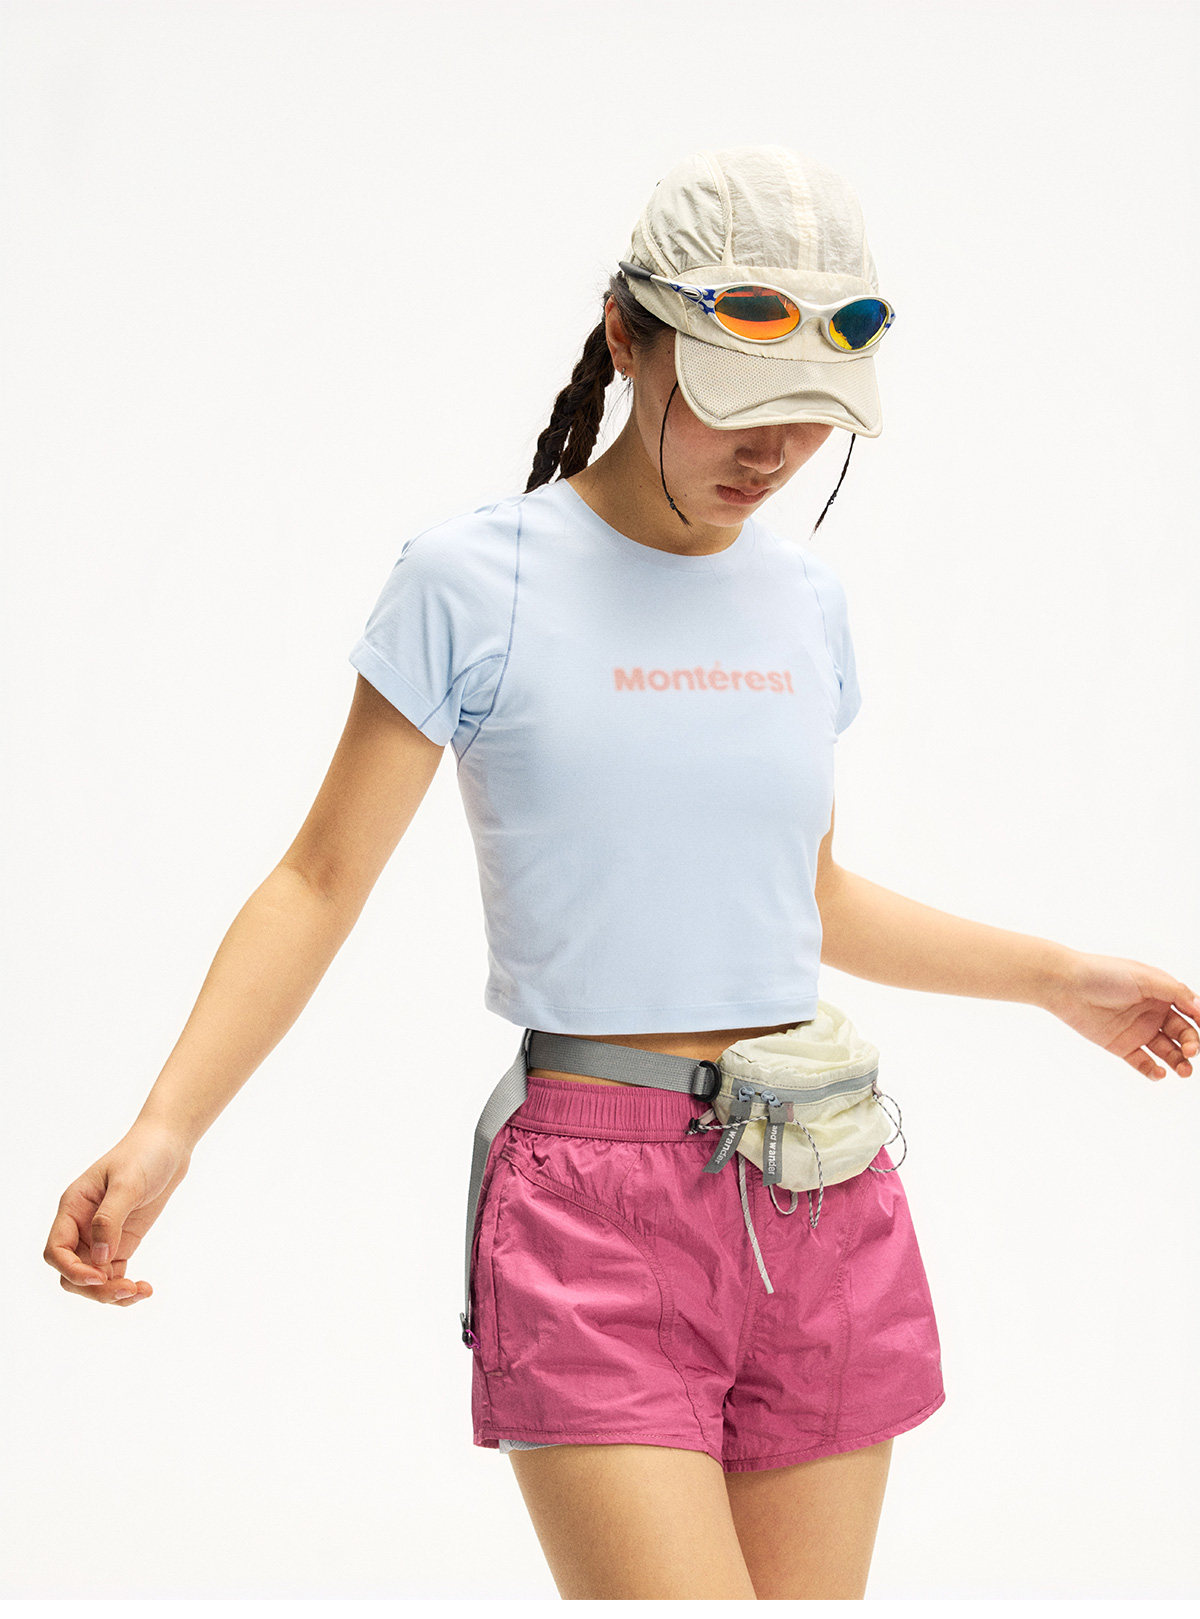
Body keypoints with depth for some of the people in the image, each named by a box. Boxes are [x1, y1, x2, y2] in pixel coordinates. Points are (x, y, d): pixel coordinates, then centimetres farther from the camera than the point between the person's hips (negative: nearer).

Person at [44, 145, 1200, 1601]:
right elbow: (321, 882, -3)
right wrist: (165, 1129, -14)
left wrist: (1055, 977, 26)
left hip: (821, 1208, 5)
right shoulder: (473, 582, -4)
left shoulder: (804, 602, 11)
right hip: (591, 1209, -5)